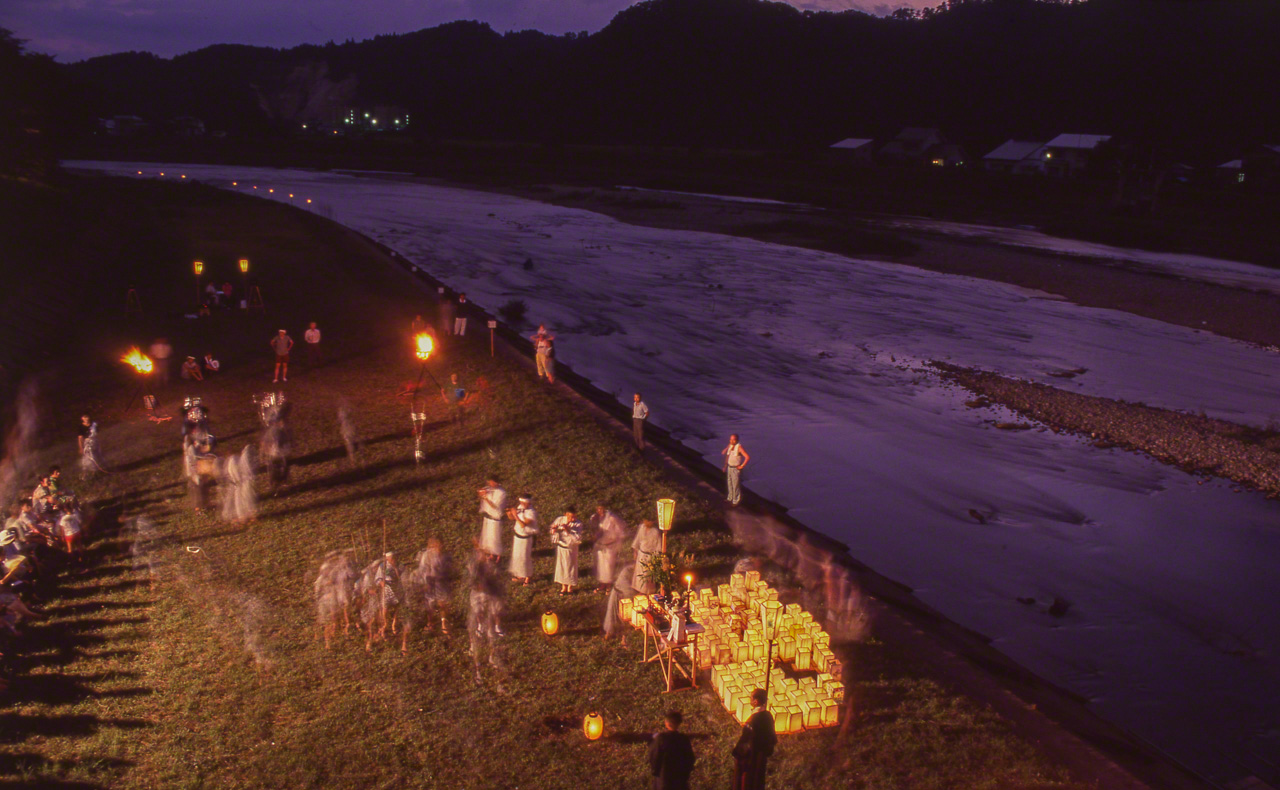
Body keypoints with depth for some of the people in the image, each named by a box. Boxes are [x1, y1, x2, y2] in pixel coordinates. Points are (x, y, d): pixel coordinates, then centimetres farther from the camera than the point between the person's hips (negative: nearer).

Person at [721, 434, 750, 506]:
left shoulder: (739, 447, -21)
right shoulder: (730, 446, 2)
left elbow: (748, 457, -28)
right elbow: (727, 455, 19)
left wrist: (742, 466, -22)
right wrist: (725, 465, 12)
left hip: (736, 469, -8)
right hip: (729, 467, 8)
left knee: (736, 485, -1)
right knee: (729, 484, 19)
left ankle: (736, 501, 11)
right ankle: (730, 498, 34)